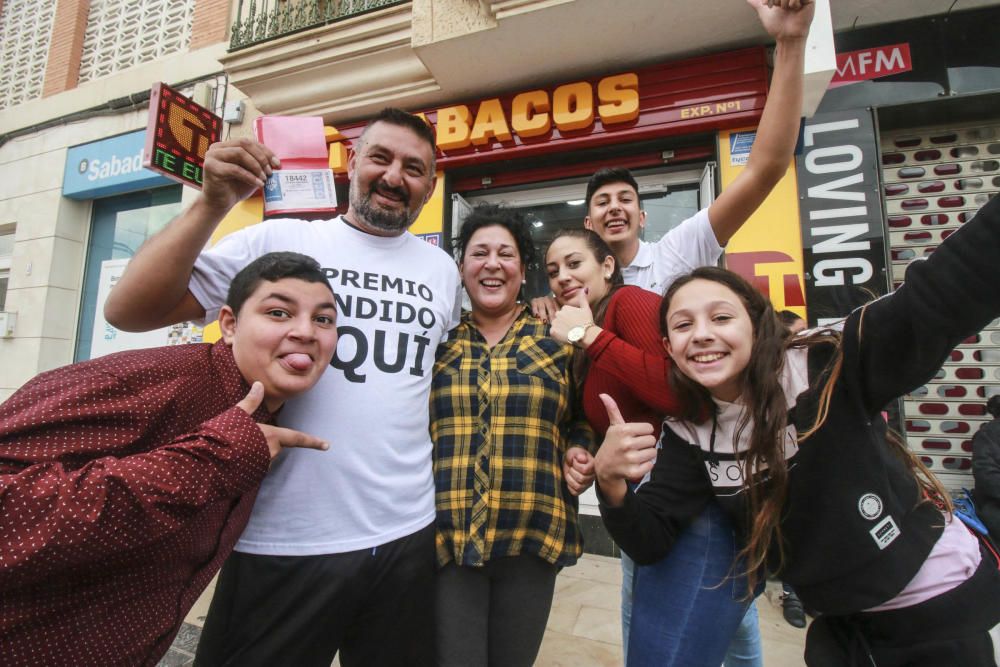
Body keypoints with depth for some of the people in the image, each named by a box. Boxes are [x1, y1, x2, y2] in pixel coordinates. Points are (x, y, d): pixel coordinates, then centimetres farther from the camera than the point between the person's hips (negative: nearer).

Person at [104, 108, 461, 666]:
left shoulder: (443, 269, 7)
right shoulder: (280, 240, -4)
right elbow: (128, 312, -9)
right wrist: (213, 204, -18)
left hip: (406, 536, 4)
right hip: (282, 541, -3)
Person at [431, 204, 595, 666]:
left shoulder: (558, 339, 3)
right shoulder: (437, 340, 3)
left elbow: (584, 417, 13)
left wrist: (578, 449, -5)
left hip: (533, 537, 1)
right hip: (444, 538, 0)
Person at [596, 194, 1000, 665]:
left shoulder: (826, 370, -24)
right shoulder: (688, 436, -11)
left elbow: (936, 300, -37)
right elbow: (648, 542, -14)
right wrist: (611, 484, -33)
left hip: (944, 605, -3)